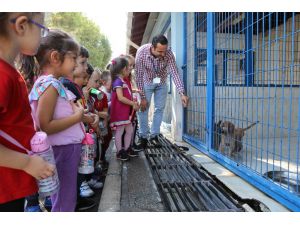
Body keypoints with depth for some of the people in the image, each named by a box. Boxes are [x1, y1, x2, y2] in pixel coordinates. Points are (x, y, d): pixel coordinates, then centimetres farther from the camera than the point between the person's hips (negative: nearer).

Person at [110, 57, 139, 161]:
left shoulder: (122, 81, 15)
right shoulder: (118, 81, -15)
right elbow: (120, 98, -23)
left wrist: (133, 102, 12)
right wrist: (133, 104, -17)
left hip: (126, 111, 10)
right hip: (119, 112, -10)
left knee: (130, 130, 16)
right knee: (119, 132, 1)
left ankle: (127, 149, 29)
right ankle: (119, 152, 12)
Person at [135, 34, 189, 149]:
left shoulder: (169, 54, -29)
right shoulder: (141, 52, -31)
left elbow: (174, 73, -29)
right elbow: (139, 75, -25)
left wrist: (182, 93, -40)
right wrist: (142, 97, -23)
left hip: (161, 83, 2)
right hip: (146, 82, -1)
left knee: (159, 109, 2)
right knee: (143, 109, -3)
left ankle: (154, 136, 15)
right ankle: (143, 137, 9)